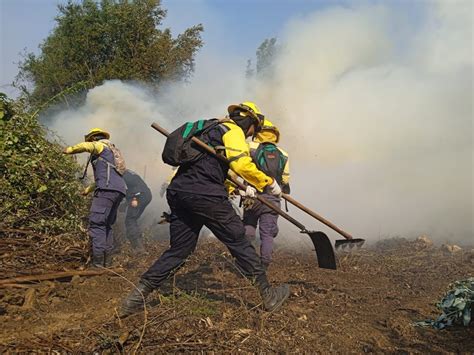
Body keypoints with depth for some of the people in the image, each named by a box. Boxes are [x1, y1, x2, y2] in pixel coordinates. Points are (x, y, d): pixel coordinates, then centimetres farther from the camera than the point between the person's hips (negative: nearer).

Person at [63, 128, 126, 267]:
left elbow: (86, 146, -14)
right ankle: (107, 261, 9)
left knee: (96, 223, -12)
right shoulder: (112, 151, 35)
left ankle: (98, 263, -19)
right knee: (106, 225, 12)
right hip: (119, 190, 9)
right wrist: (89, 189, 46)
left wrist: (70, 150, 3)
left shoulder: (101, 145, 9)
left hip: (108, 189, -9)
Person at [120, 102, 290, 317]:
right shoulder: (233, 130, 2)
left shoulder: (213, 129, 31)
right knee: (239, 242, 2)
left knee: (178, 250, 12)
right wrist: (268, 183, -3)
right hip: (204, 195, -8)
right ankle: (268, 295, 11)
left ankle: (137, 297, 7)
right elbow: (242, 164, -15)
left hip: (178, 192, 9)